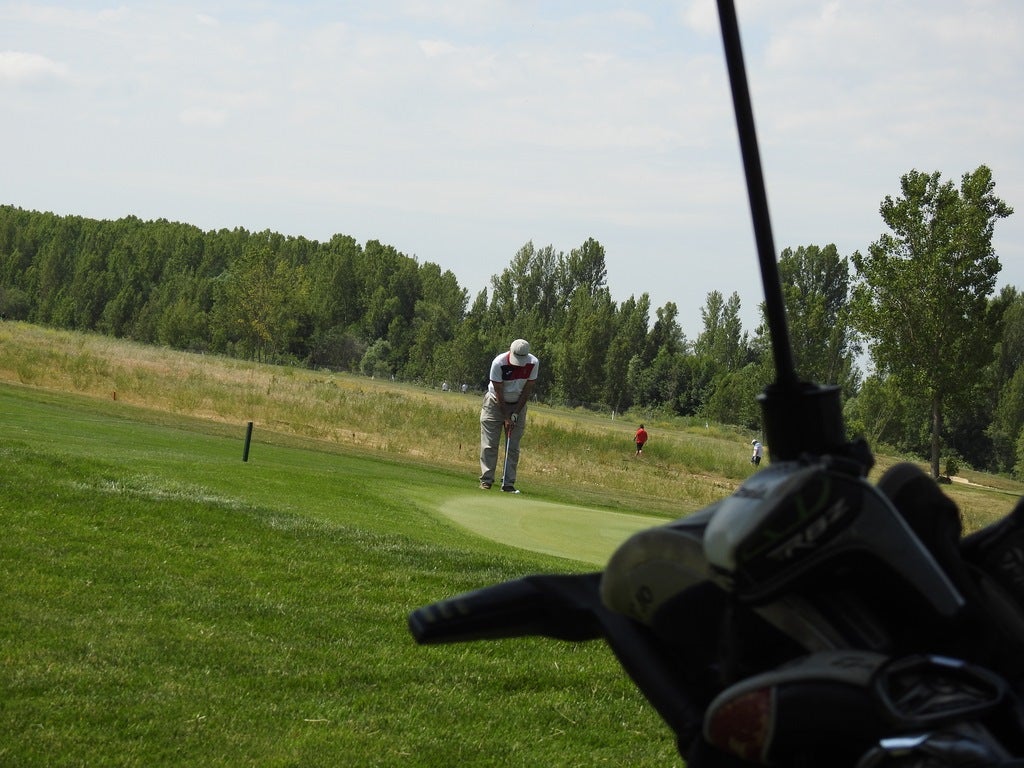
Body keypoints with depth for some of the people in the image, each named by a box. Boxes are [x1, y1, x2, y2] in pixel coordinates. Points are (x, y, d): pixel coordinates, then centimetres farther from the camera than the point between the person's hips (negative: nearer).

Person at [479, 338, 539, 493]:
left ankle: (508, 483, -1)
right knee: (489, 444, -6)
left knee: (513, 447, -1)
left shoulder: (533, 363, -16)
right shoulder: (499, 363, -24)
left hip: (518, 405, 2)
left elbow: (527, 390, -9)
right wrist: (506, 418, -18)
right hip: (495, 403, -2)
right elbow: (498, 392, -19)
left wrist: (515, 414, -11)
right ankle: (486, 480, -2)